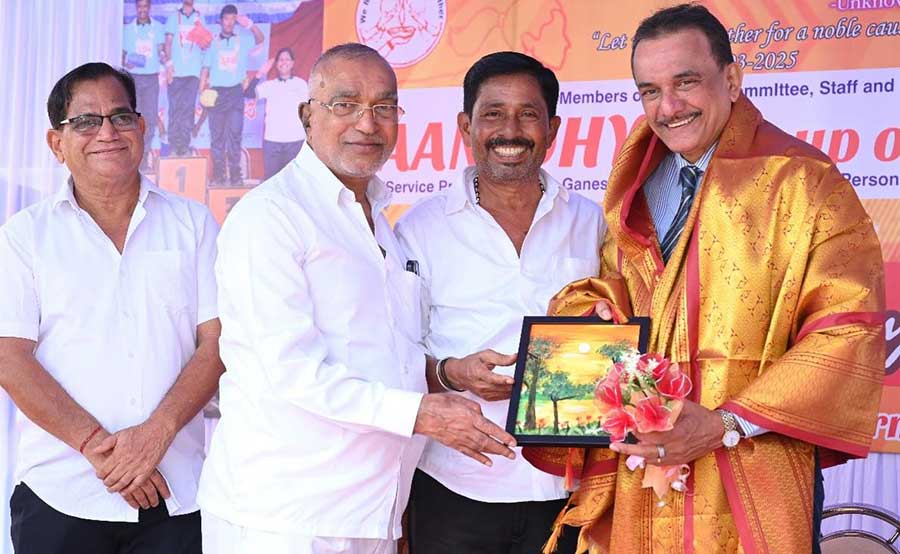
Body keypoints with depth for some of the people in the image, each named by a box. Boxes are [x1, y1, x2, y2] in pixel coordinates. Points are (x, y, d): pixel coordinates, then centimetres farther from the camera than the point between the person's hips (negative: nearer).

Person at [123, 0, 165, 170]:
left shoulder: (158, 28, 7)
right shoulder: (128, 29, 8)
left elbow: (161, 51, 4)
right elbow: (123, 53, 10)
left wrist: (163, 56, -19)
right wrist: (124, 63, -11)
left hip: (151, 78, 0)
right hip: (133, 77, 0)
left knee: (150, 118, -4)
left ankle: (144, 158, 3)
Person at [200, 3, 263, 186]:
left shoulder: (243, 40, 9)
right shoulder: (213, 42, 10)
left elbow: (260, 39, -8)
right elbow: (205, 68, 9)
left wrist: (249, 25, -23)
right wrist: (202, 92, 1)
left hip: (236, 91, -1)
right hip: (217, 92, 1)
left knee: (234, 133, -5)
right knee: (217, 135, 1)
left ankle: (235, 174, -5)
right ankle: (217, 174, 4)